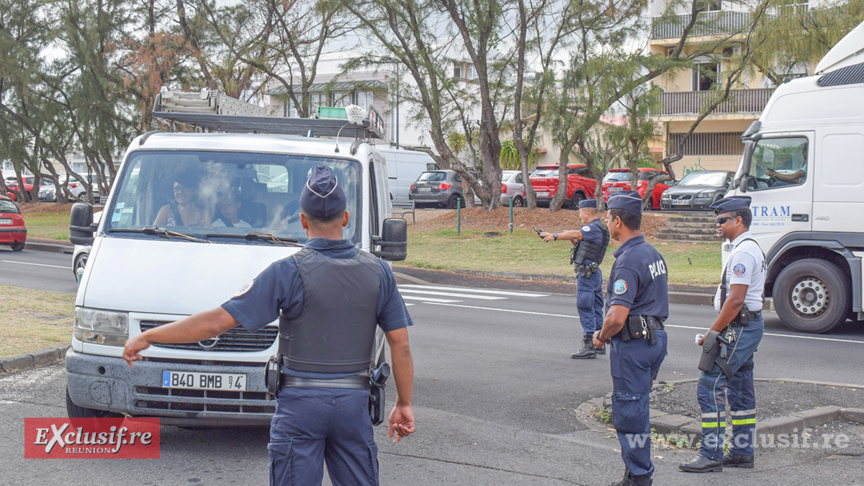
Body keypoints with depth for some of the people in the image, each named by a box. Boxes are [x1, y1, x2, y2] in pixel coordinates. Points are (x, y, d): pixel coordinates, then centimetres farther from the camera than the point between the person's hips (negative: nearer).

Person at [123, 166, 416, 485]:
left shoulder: (288, 272, -10)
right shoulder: (378, 272, 0)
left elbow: (218, 321, -12)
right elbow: (401, 345, 2)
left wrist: (147, 337, -3)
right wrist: (404, 404, 14)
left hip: (300, 402, -3)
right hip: (354, 403, 3)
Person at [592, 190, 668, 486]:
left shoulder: (628, 262, -20)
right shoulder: (653, 253, 11)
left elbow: (617, 316, -26)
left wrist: (601, 337, -7)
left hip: (632, 343, -10)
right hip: (656, 337, 10)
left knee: (628, 411, -1)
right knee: (637, 408, 17)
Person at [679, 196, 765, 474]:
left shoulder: (743, 252, -17)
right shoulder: (750, 248, 17)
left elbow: (736, 300, -23)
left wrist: (713, 333, -17)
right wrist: (718, 331, 16)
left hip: (739, 328, -11)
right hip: (749, 326, 11)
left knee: (710, 387, -10)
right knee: (740, 390, 15)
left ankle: (711, 454, -9)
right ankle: (742, 452, 21)